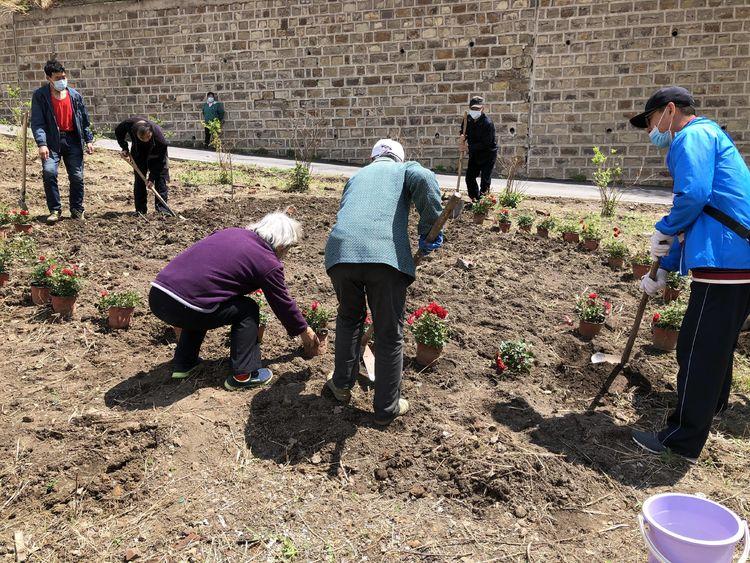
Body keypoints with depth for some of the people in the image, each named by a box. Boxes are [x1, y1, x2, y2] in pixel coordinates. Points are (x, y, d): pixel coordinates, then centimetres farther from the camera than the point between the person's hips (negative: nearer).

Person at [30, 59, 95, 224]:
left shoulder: (75, 95, 6)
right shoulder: (40, 96, -3)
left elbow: (84, 119, 13)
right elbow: (37, 122, -9)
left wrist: (89, 139, 6)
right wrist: (41, 144, -22)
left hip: (73, 140, 3)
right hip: (52, 141, -3)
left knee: (77, 177, 2)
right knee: (49, 171, -20)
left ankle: (77, 210, 20)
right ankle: (55, 210, -7)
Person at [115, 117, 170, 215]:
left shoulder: (160, 138, -39)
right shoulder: (130, 124, -32)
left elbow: (159, 160, -27)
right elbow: (118, 132, -6)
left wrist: (152, 178, -27)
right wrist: (124, 148, -17)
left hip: (157, 153, -2)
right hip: (138, 154, 2)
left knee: (161, 178, -12)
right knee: (139, 180, -1)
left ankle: (162, 208, -8)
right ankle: (140, 209, 4)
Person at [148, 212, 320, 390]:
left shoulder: (231, 232, 18)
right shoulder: (268, 263, 0)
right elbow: (283, 304, 12)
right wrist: (304, 331, 29)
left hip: (156, 295, 7)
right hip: (181, 308, -7)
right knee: (247, 310, 11)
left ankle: (184, 363, 34)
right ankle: (243, 375, 12)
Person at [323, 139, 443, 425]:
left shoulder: (356, 176, 35)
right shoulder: (406, 169, 23)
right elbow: (426, 180, -3)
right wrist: (428, 229, 1)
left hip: (340, 251, 4)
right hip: (386, 256, -4)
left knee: (349, 318, 30)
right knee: (389, 335, 13)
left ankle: (342, 385, 40)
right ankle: (387, 408, 25)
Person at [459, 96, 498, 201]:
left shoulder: (488, 123, -24)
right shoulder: (468, 119, -4)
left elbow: (485, 143, -26)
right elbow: (463, 132, 12)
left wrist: (468, 147, -26)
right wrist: (462, 138, -14)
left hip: (488, 154, -7)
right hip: (474, 154, 7)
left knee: (485, 180, -5)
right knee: (470, 177, 8)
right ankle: (474, 199, 24)